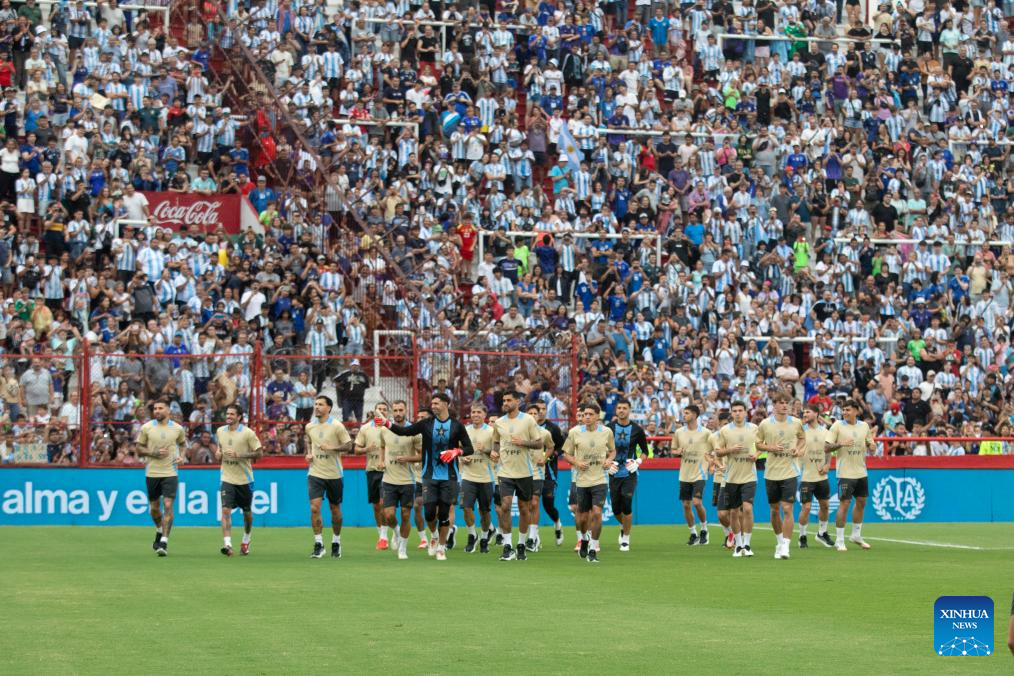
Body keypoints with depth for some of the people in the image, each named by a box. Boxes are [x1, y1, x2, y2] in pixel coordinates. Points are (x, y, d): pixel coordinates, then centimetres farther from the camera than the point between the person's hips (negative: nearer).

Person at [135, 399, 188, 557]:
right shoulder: (146, 428, 0)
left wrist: (182, 457, 1)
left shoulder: (178, 429, 2)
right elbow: (139, 449, 3)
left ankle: (164, 543, -12)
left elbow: (182, 443, 21)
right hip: (152, 473, 1)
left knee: (168, 506, -13)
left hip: (171, 473, -1)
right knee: (154, 507, 10)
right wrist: (154, 453, -13)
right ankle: (159, 532, 39)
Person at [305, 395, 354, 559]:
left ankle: (336, 543, 25)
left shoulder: (336, 426, -9)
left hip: (334, 474, -2)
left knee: (335, 509, 9)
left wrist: (331, 447, -22)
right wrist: (308, 453, 5)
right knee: (314, 508, -11)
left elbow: (348, 446, -8)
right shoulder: (309, 426, 4)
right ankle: (318, 544, -7)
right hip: (315, 473, 2)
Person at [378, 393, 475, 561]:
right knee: (430, 511, -6)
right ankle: (434, 536, 24)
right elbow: (404, 431, -3)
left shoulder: (456, 426, 0)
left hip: (449, 477, -1)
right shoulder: (426, 424, 2)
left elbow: (469, 449, 3)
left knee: (444, 513, 2)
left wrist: (456, 451, -16)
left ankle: (441, 547, 16)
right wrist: (386, 423, -17)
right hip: (430, 476, 1)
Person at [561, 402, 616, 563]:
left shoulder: (606, 432, 0)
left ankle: (593, 549, -3)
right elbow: (566, 454, 6)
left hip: (599, 480, -1)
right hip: (581, 481, 1)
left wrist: (609, 459, -5)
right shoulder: (574, 432, -3)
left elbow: (612, 450, 16)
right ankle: (584, 539, 39)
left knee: (597, 513, -14)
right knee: (582, 516, 7)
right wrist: (577, 463, -12)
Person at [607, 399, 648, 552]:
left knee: (627, 505, -12)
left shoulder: (637, 430, -2)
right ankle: (623, 527, 37)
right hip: (614, 473, 2)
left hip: (630, 473, -2)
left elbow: (645, 450, 9)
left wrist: (638, 462, -8)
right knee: (616, 508, 5)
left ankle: (625, 539, 2)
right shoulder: (609, 428, 0)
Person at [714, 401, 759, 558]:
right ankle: (738, 544, 20)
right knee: (735, 512, 6)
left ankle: (747, 545, -6)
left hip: (749, 476, -1)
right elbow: (718, 452, 4)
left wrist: (756, 455, -5)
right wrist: (730, 450, -14)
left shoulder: (754, 428, 3)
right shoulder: (724, 430, 1)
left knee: (747, 508, -15)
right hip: (732, 477, 1)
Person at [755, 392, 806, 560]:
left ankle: (785, 546, -10)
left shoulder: (796, 423, 1)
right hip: (771, 473, 1)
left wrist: (800, 449, -1)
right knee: (774, 510, 10)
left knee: (787, 509, -12)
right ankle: (779, 541, 31)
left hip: (790, 472, -1)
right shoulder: (765, 424, -1)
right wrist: (770, 448, -12)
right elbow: (758, 444, 8)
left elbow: (802, 438, 19)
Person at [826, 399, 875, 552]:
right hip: (845, 473, -5)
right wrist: (840, 444, -24)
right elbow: (826, 447, -8)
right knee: (844, 504, -7)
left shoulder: (864, 426, 6)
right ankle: (839, 540, -1)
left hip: (861, 472, 5)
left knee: (861, 503, 13)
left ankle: (856, 535, 30)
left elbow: (871, 445, 15)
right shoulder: (837, 426, -6)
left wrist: (871, 446, -8)